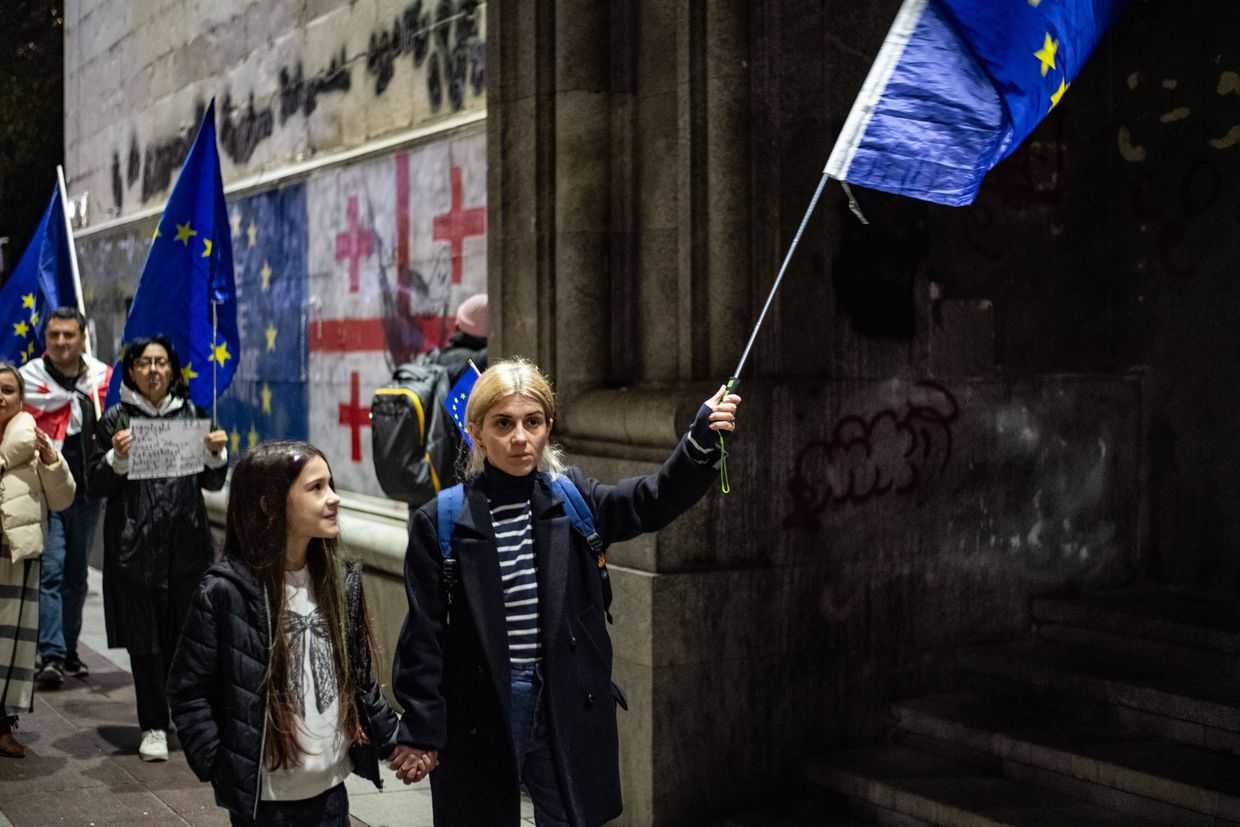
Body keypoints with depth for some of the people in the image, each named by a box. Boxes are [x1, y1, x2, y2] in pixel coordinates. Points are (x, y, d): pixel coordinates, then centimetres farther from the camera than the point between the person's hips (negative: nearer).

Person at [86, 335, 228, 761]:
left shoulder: (191, 413, 8)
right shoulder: (116, 418, 2)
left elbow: (212, 483, 13)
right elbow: (96, 485, 1)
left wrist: (216, 454, -6)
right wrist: (117, 457, -16)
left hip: (188, 542, 2)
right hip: (135, 546, -1)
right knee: (144, 638, 1)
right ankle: (154, 726, 11)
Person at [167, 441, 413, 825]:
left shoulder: (339, 582, 3)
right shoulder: (226, 591, -15)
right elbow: (189, 691, -10)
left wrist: (391, 739, 7)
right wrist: (219, 767, -15)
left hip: (331, 787, 5)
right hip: (265, 796, -5)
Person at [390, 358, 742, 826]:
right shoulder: (441, 521, -7)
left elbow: (653, 501, -14)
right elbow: (424, 634, -5)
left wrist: (701, 439, -31)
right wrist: (420, 732, -6)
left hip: (567, 707, 2)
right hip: (476, 711, -2)